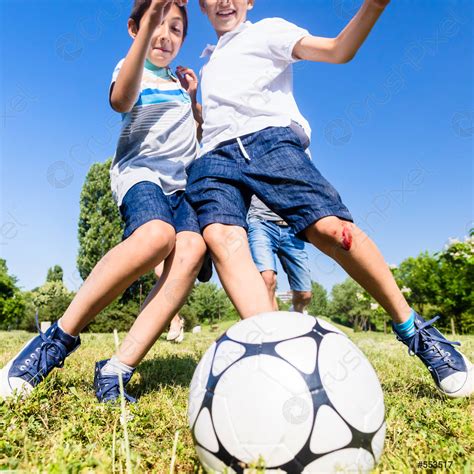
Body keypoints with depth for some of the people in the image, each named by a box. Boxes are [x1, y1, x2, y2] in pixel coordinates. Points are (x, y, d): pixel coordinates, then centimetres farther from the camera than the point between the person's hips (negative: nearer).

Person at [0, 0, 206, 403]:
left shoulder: (181, 83, 30)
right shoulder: (131, 68, 15)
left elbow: (203, 133, 34)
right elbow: (121, 100, -11)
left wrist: (194, 98, 19)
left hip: (182, 181, 5)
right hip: (140, 170, -4)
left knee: (192, 249, -30)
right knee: (157, 234, -39)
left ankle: (115, 373, -33)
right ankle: (57, 339, -23)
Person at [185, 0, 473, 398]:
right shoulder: (209, 62, 37)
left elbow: (338, 51, 4)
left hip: (268, 138, -4)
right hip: (214, 155, 5)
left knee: (329, 227, -27)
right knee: (219, 235, -29)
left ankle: (416, 332, -11)